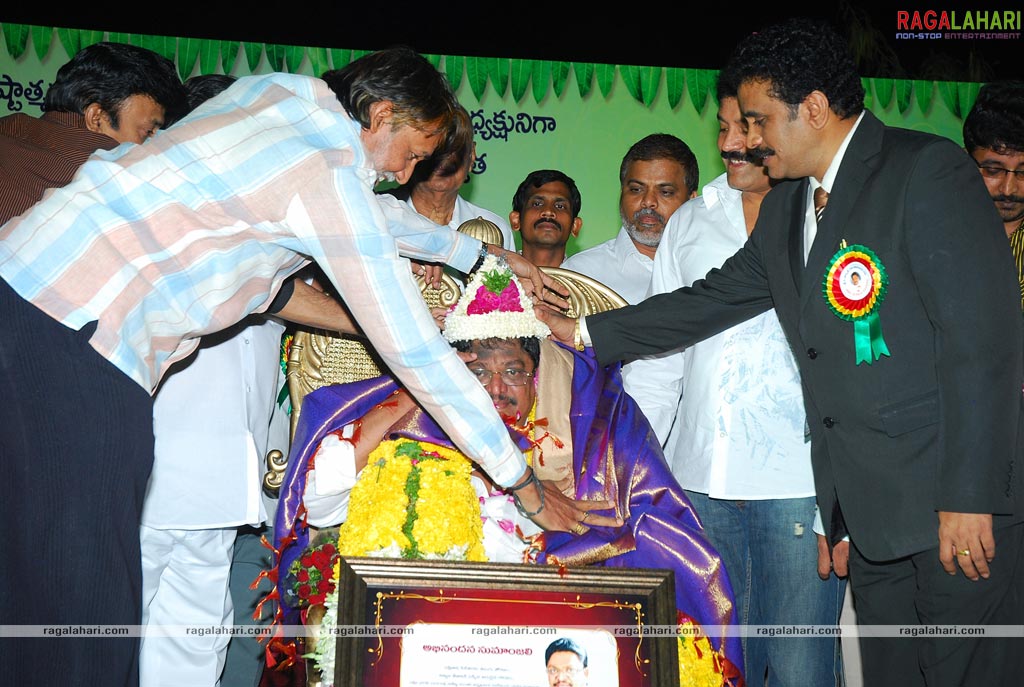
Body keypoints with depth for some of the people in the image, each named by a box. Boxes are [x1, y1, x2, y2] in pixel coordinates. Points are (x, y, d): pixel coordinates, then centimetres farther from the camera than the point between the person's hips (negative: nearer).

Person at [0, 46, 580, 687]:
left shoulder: (277, 90, 14)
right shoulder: (331, 176, -10)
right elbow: (419, 355, -9)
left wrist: (487, 254, 39)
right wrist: (526, 485, 0)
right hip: (76, 335, -9)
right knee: (84, 605, -5)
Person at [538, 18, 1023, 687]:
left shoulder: (928, 169, -10)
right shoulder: (785, 209, 14)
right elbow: (711, 300, 21)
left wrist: (968, 498, -18)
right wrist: (586, 331, 21)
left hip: (958, 505, -7)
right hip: (872, 509, 7)